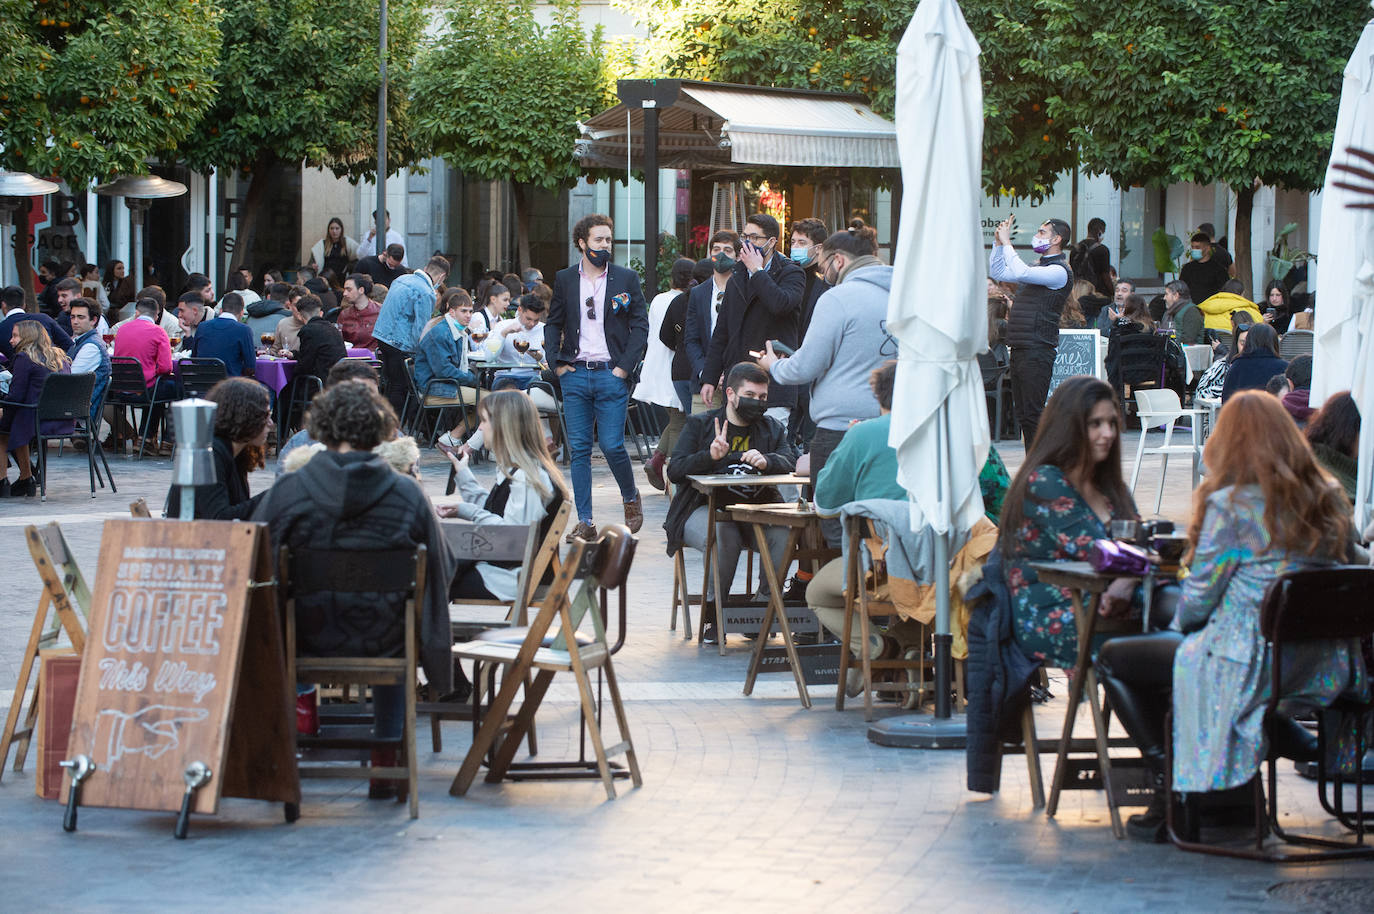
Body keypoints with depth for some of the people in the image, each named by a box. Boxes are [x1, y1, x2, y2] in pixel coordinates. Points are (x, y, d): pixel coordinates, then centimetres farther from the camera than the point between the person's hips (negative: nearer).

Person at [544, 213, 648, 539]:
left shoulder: (626, 279, 3)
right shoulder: (564, 280, 9)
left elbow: (640, 325, 2)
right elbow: (553, 324, 13)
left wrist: (625, 365, -6)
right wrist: (555, 362, 0)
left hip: (611, 374, -2)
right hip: (575, 375, 2)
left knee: (612, 446, -7)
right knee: (579, 449, 1)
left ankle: (631, 498, 21)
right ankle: (585, 522, 5)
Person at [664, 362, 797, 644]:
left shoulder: (772, 428, 17)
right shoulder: (699, 425, 9)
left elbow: (789, 461, -2)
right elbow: (675, 470, -3)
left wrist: (766, 461, -25)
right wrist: (711, 455, -20)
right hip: (704, 509, -3)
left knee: (783, 534, -29)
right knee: (725, 537, -36)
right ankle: (712, 614, -20)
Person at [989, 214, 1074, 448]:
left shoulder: (1059, 271, -9)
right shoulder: (1038, 269, 21)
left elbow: (1021, 273, -24)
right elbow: (997, 273, 28)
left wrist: (1006, 242, -15)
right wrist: (998, 243, 15)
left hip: (1037, 350, -10)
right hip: (1019, 349, 10)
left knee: (1033, 413, -11)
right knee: (1023, 414, 9)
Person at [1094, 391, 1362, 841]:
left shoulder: (1230, 505, -14)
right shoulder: (1329, 498, 4)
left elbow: (1198, 598, -8)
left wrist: (1180, 626, 15)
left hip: (1253, 667, -7)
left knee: (1114, 658, 14)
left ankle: (1170, 791, 8)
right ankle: (1310, 748, 24)